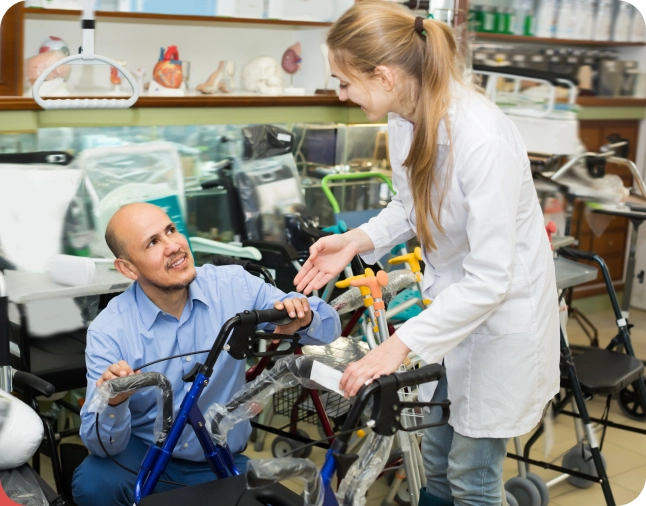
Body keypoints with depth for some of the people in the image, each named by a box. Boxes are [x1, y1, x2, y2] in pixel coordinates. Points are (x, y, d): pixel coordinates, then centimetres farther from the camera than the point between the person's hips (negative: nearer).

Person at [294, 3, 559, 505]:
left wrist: (400, 345, -31)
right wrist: (357, 241, -9)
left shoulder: (483, 139, -34)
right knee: (435, 456, 20)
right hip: (449, 295, 7)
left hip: (500, 308, -7)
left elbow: (489, 279, -31)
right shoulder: (405, 118, -10)